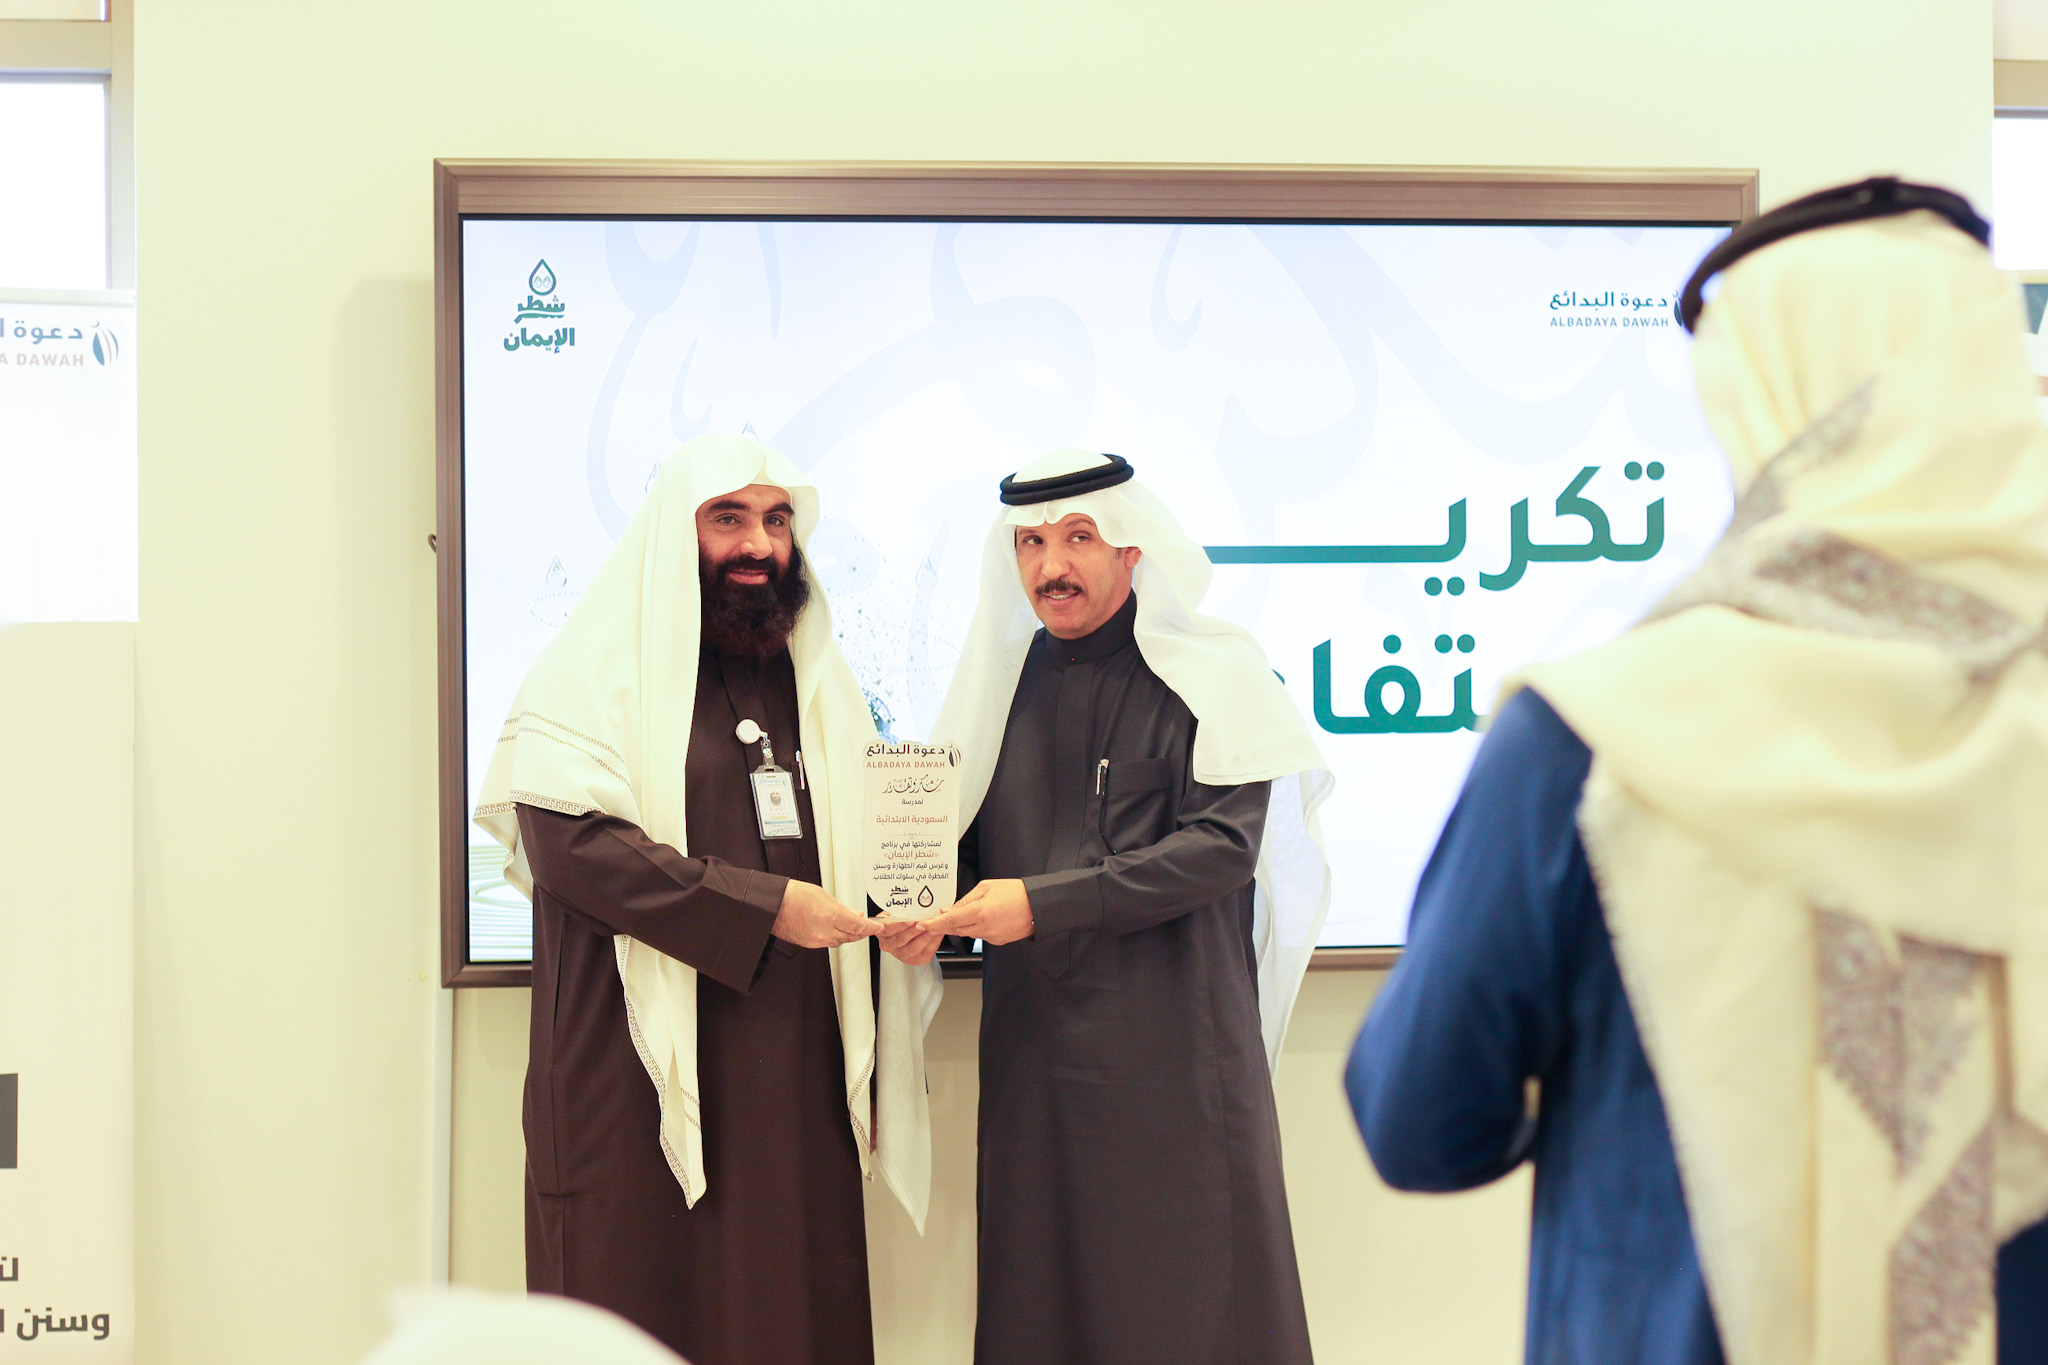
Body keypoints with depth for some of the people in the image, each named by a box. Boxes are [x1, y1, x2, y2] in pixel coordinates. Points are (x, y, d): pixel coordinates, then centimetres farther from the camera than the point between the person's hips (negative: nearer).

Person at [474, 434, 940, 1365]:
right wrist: (760, 906, -18)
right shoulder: (594, 671, -2)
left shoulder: (820, 681, 18)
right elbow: (570, 838, -15)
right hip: (641, 1070, -5)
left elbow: (864, 838, 24)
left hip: (797, 1076, 5)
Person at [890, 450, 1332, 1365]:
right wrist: (927, 908, -7)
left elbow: (1224, 844, -13)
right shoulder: (1004, 679, 13)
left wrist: (1042, 903, -18)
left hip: (1173, 1041, -4)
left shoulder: (1210, 672, -2)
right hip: (1031, 1041, 4)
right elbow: (970, 847, 16)